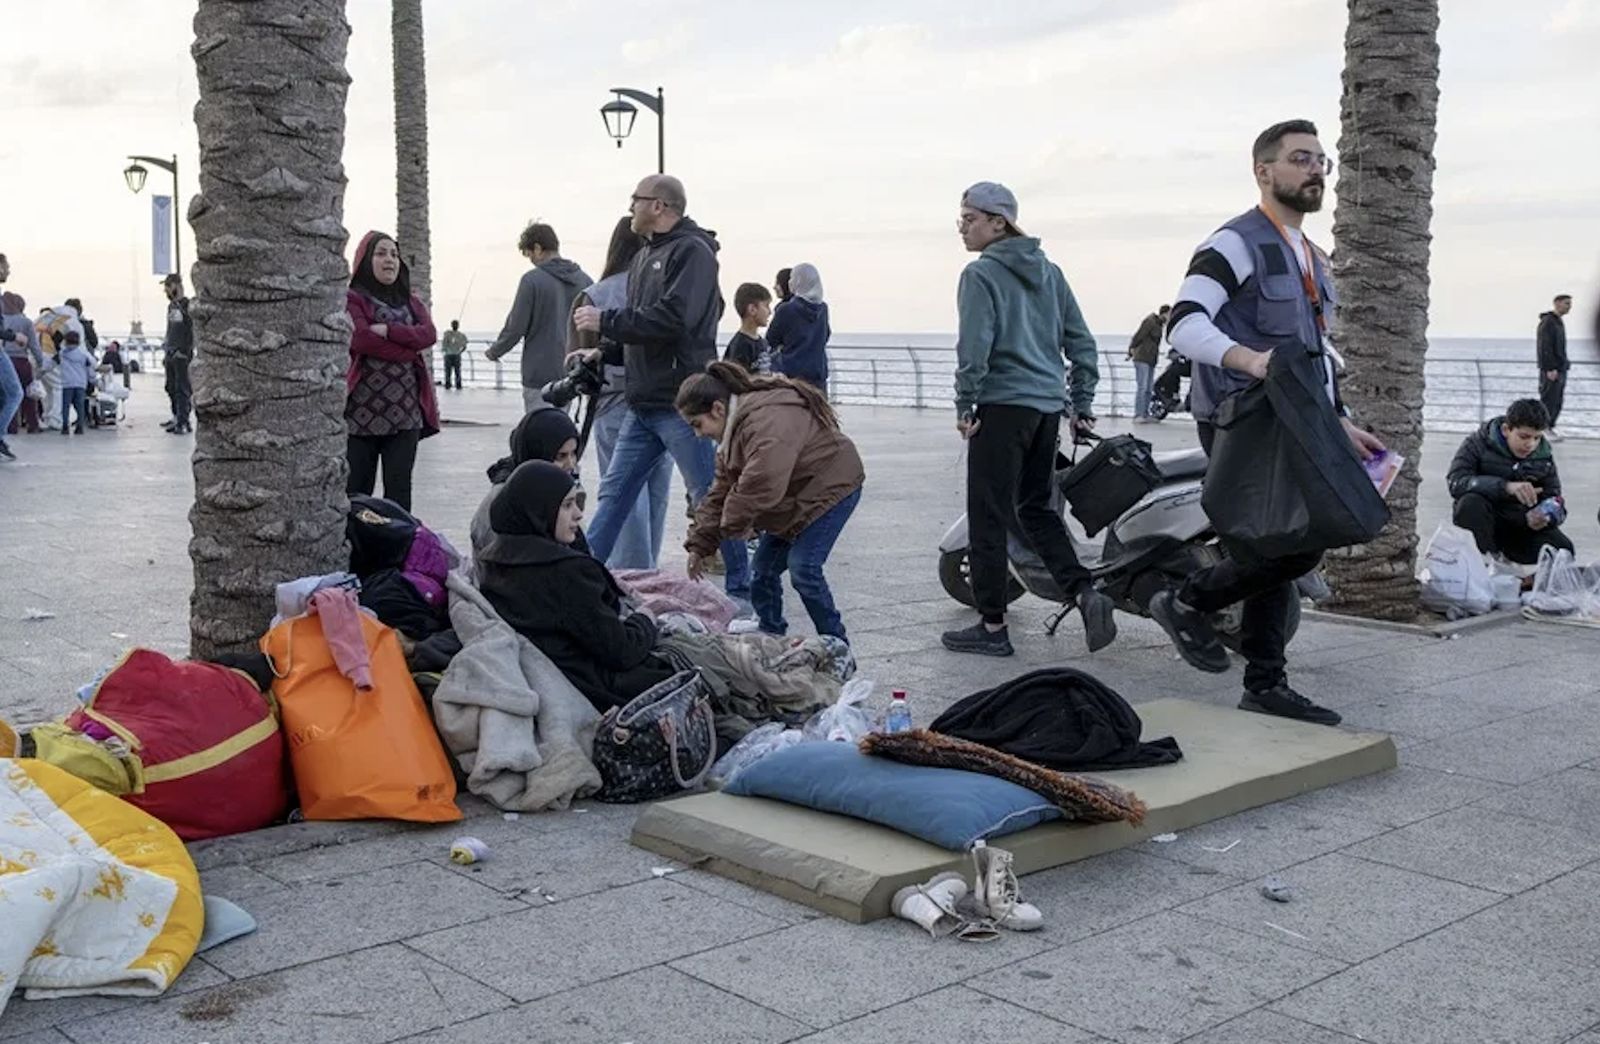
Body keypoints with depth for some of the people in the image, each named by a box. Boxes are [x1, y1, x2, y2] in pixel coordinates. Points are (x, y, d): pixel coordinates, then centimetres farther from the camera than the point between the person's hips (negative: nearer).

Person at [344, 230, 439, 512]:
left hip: (405, 410, 5)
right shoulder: (352, 300, 2)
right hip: (362, 411, -5)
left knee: (399, 489, 5)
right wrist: (409, 349, -8)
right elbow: (359, 338, -15)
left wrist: (387, 330, -13)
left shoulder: (412, 303, 19)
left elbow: (428, 334, 1)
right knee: (357, 490, -3)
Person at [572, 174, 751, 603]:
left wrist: (605, 321, -15)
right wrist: (605, 352, 10)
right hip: (643, 402, 9)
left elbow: (673, 319, -22)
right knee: (613, 493, 10)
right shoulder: (645, 257, 19)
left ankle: (742, 591, 8)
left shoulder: (692, 251, -9)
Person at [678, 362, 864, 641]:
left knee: (803, 569, -18)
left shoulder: (768, 420, -31)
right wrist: (699, 544, 2)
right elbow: (721, 490, 8)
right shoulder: (734, 426, 4)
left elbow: (762, 483, -43)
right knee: (762, 571, 7)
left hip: (832, 487, -10)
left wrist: (732, 522, -26)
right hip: (793, 500, 10)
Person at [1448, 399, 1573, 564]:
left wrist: (1546, 517, -23)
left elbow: (1554, 499, 5)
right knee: (1471, 502, -36)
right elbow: (1456, 482, -26)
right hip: (1482, 523, -4)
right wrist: (1506, 486, -39)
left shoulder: (1544, 457, 3)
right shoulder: (1479, 444, -9)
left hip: (1520, 527, 4)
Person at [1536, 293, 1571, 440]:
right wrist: (1550, 369, -23)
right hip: (1551, 370, -10)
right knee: (1549, 400, -7)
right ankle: (1543, 429, -1)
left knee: (1558, 401, 10)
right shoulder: (1547, 322, -14)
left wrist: (1564, 365, 17)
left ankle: (1550, 427, 17)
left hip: (1561, 369, 10)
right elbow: (1544, 347, -20)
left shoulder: (1559, 322, 17)